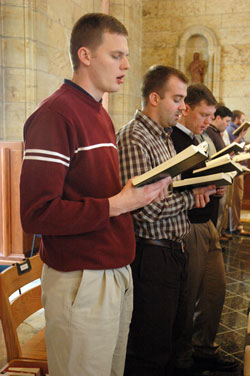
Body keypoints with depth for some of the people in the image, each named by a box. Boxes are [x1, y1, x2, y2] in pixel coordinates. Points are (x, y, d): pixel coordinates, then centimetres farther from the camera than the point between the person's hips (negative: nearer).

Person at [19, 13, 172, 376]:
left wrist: (141, 193, 4)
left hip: (118, 274, 9)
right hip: (81, 282, -9)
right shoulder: (55, 114, -15)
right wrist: (117, 205, -20)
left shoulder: (101, 115, 15)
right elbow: (36, 214, -22)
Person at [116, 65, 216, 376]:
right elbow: (144, 209, -26)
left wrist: (198, 187, 2)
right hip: (152, 254, -10)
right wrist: (191, 197, -13)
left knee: (172, 334, 22)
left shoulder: (164, 136, 14)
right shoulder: (133, 139, -18)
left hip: (174, 249, 10)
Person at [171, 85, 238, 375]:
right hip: (186, 228, -9)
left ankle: (204, 349, 33)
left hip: (206, 224, 9)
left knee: (216, 289, 14)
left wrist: (218, 184, 0)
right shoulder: (170, 140, -12)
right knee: (187, 297, 3)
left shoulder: (202, 140, 17)